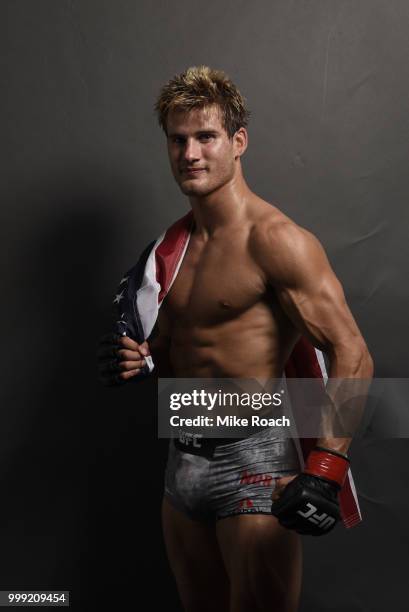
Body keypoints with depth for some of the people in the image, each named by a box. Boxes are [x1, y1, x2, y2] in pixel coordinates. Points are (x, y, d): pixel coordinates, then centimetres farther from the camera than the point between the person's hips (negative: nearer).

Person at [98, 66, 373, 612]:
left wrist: (325, 470, -28)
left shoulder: (273, 239, -14)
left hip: (251, 462, -7)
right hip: (182, 462, 7)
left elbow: (352, 355, -19)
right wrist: (142, 361, 0)